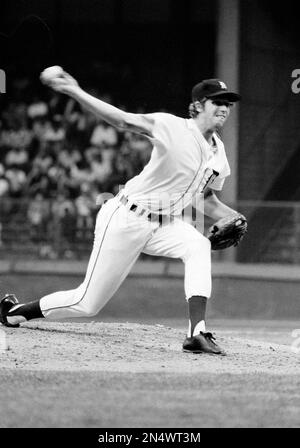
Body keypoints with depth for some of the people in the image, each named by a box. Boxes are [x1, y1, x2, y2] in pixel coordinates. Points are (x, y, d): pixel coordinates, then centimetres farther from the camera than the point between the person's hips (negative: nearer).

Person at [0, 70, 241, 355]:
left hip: (167, 223, 6)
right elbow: (123, 121, -27)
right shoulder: (173, 127, -17)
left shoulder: (218, 151, 5)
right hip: (127, 219, -6)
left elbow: (205, 199, 18)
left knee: (199, 246, -28)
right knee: (88, 303, 0)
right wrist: (75, 93, -40)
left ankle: (197, 332, -35)